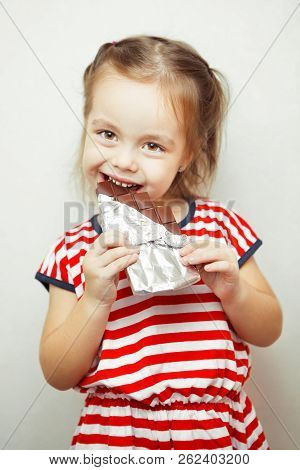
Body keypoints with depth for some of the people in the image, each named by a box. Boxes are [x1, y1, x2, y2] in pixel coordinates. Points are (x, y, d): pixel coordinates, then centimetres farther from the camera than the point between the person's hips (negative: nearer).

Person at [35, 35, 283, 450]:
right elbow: (58, 376, -9)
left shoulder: (219, 225, -10)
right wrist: (95, 301, -25)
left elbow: (268, 333, -2)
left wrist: (232, 289, -22)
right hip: (114, 435, 0)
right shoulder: (74, 251, -10)